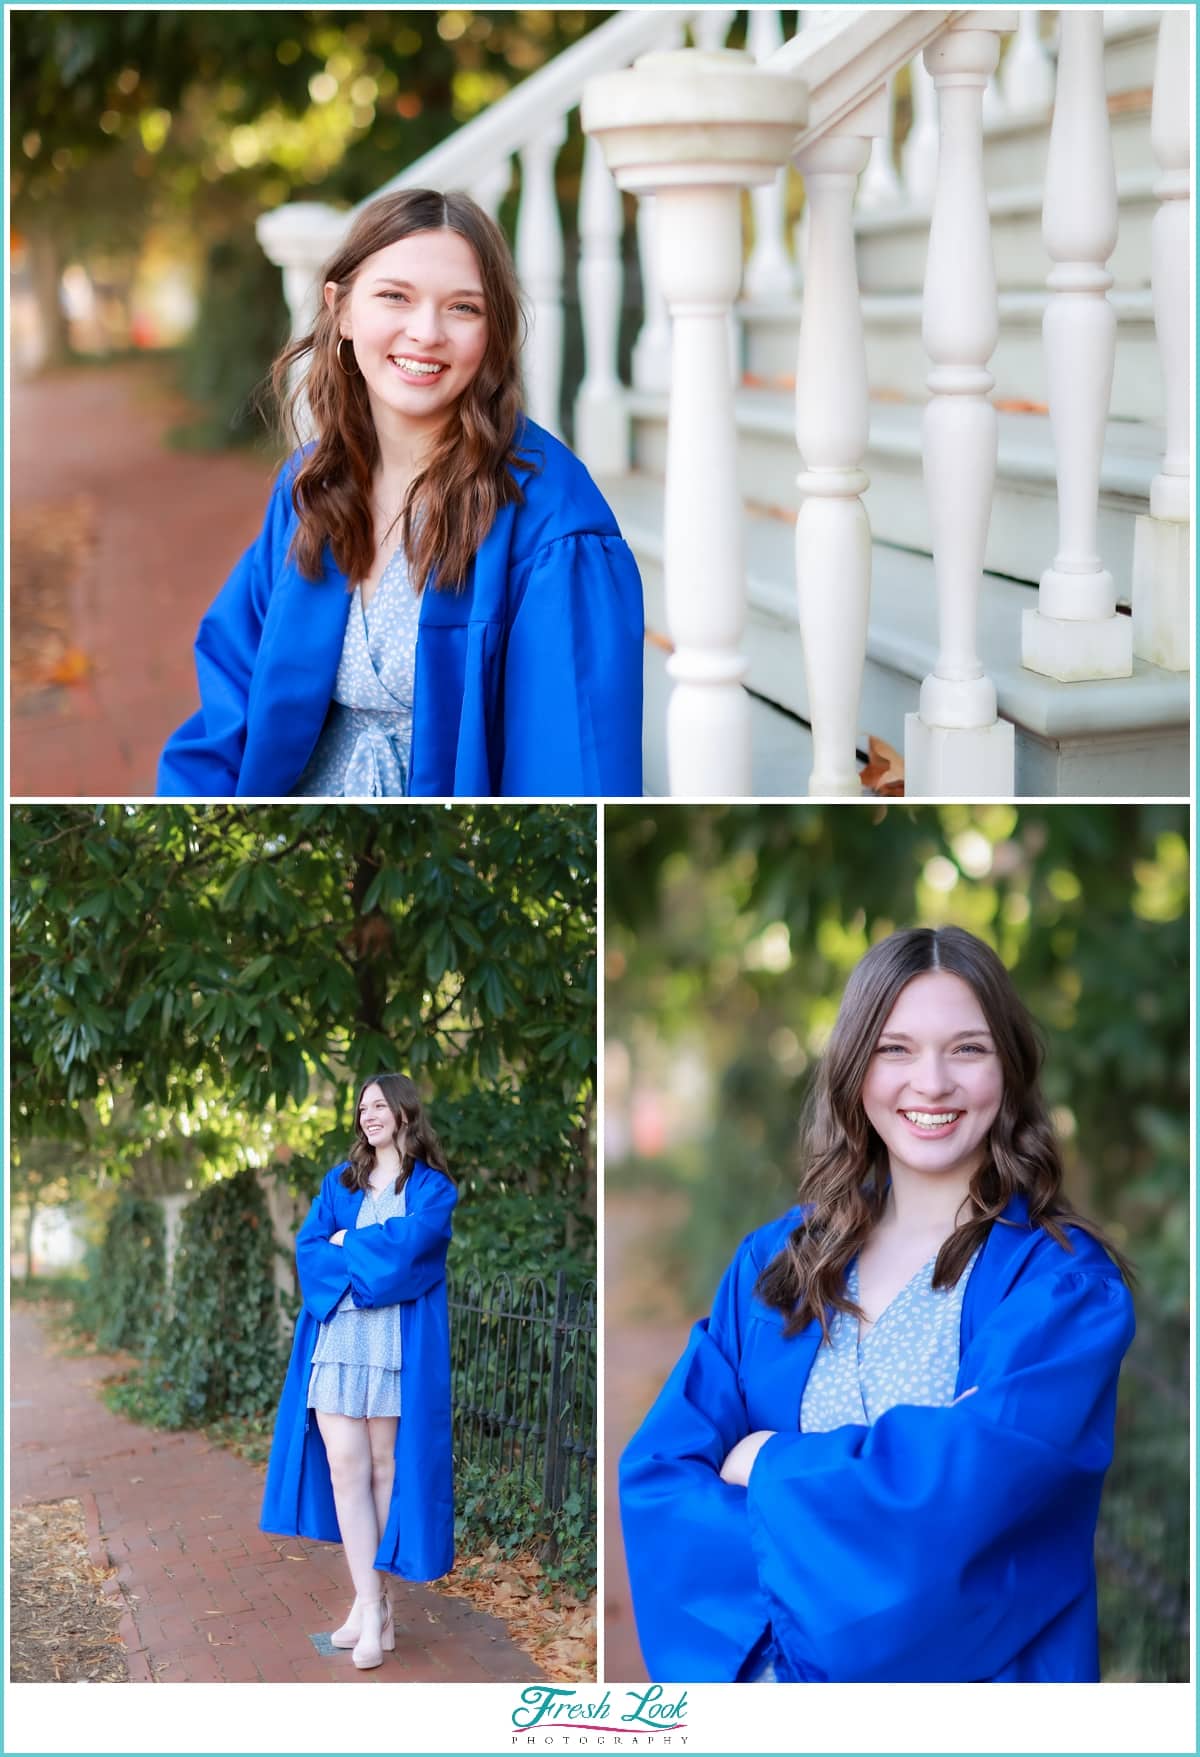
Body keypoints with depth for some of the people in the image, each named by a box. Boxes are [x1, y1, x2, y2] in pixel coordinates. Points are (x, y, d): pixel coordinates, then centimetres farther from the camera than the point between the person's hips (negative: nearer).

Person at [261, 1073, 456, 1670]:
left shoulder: (432, 1188, 7)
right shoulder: (339, 1181, 18)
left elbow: (407, 1243, -12)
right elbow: (308, 1248, 4)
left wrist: (346, 1243, 1)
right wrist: (374, 1256, -10)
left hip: (400, 1344, -2)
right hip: (337, 1337, 3)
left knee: (385, 1467, -1)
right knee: (345, 1467, -8)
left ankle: (371, 1597, 7)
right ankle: (372, 1609, -8)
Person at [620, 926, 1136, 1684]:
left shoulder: (1066, 1285, -4)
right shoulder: (777, 1260, 7)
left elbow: (974, 1481, -17)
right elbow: (656, 1475, 0)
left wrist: (771, 1465, -6)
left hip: (973, 1671, -1)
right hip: (774, 1661, 2)